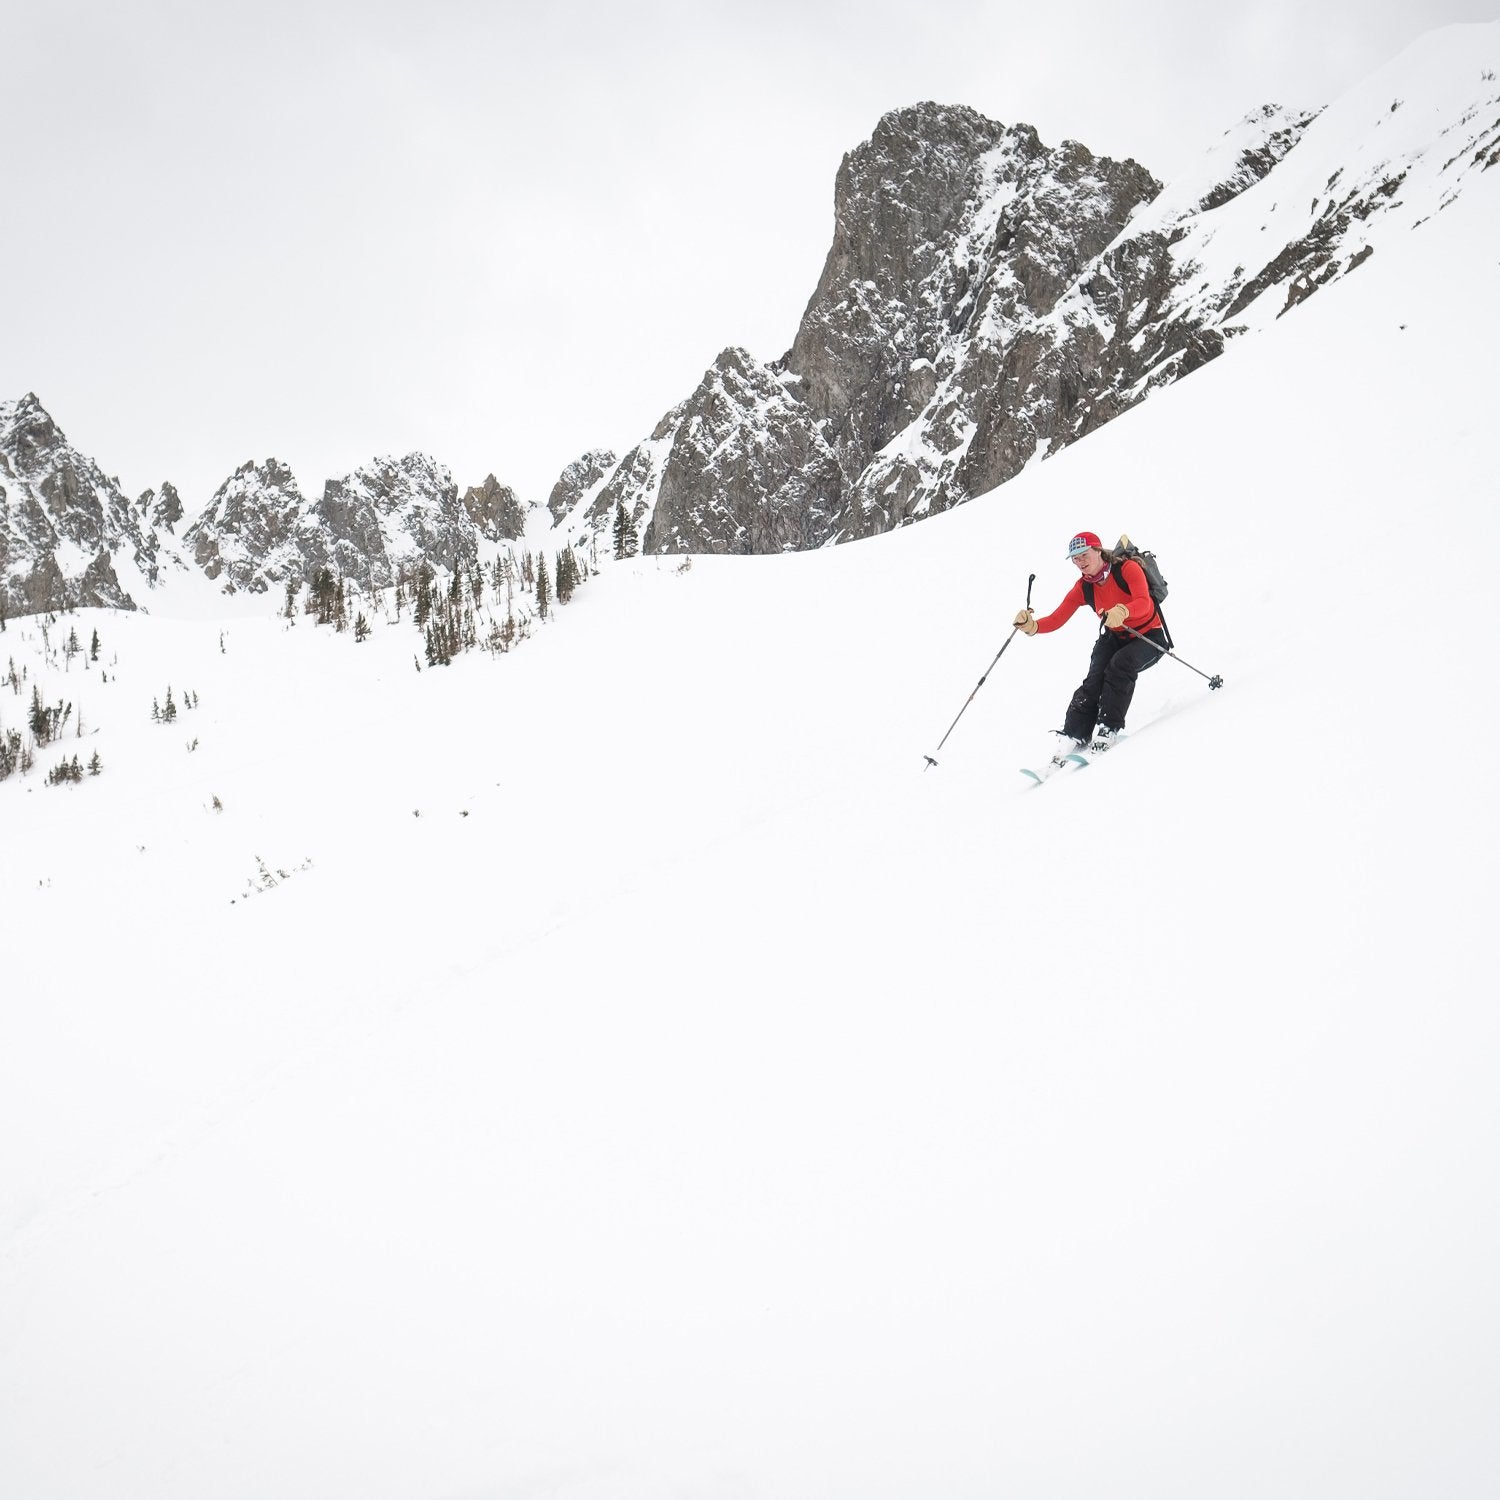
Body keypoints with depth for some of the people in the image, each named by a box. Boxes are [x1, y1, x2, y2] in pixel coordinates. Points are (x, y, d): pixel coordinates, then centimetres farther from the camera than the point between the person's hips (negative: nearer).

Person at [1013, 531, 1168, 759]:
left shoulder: (1128, 568, -21)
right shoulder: (1083, 588, -6)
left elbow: (1143, 603, -35)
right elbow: (1056, 619, -11)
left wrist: (1122, 611, -57)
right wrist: (1031, 626, -31)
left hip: (1149, 637, -4)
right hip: (1115, 637, 4)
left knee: (1120, 665, -32)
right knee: (1094, 680, -21)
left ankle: (1107, 729, -26)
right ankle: (1073, 737, -24)